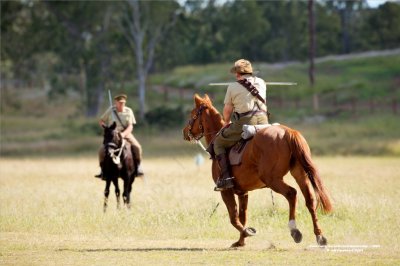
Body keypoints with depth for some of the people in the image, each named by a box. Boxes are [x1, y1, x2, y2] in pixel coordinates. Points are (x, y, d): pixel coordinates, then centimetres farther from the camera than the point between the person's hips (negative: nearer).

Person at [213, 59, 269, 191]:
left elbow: (227, 110, 5)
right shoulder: (261, 83, 15)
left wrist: (226, 123, 25)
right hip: (263, 120, 4)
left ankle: (225, 177, -4)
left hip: (244, 123, -4)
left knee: (218, 143, 12)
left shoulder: (233, 87, 2)